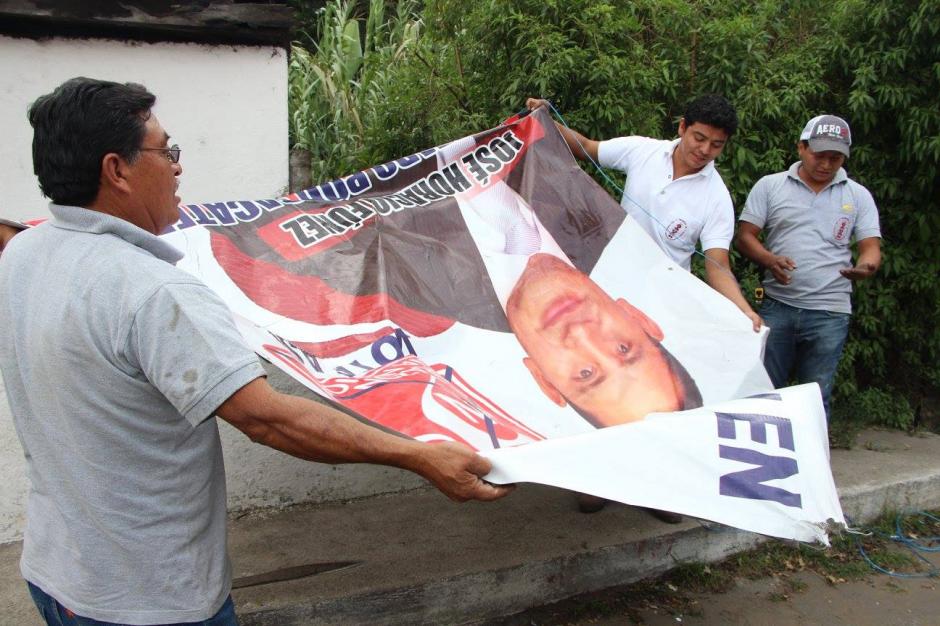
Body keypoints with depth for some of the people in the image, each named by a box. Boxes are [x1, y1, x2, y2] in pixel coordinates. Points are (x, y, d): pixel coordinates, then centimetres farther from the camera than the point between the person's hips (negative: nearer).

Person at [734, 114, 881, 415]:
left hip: (830, 313, 1)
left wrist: (866, 266, -20)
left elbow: (871, 247, 5)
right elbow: (745, 236, 2)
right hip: (777, 305, -1)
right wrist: (770, 260, -18)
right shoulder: (770, 186, 5)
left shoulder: (858, 196, 9)